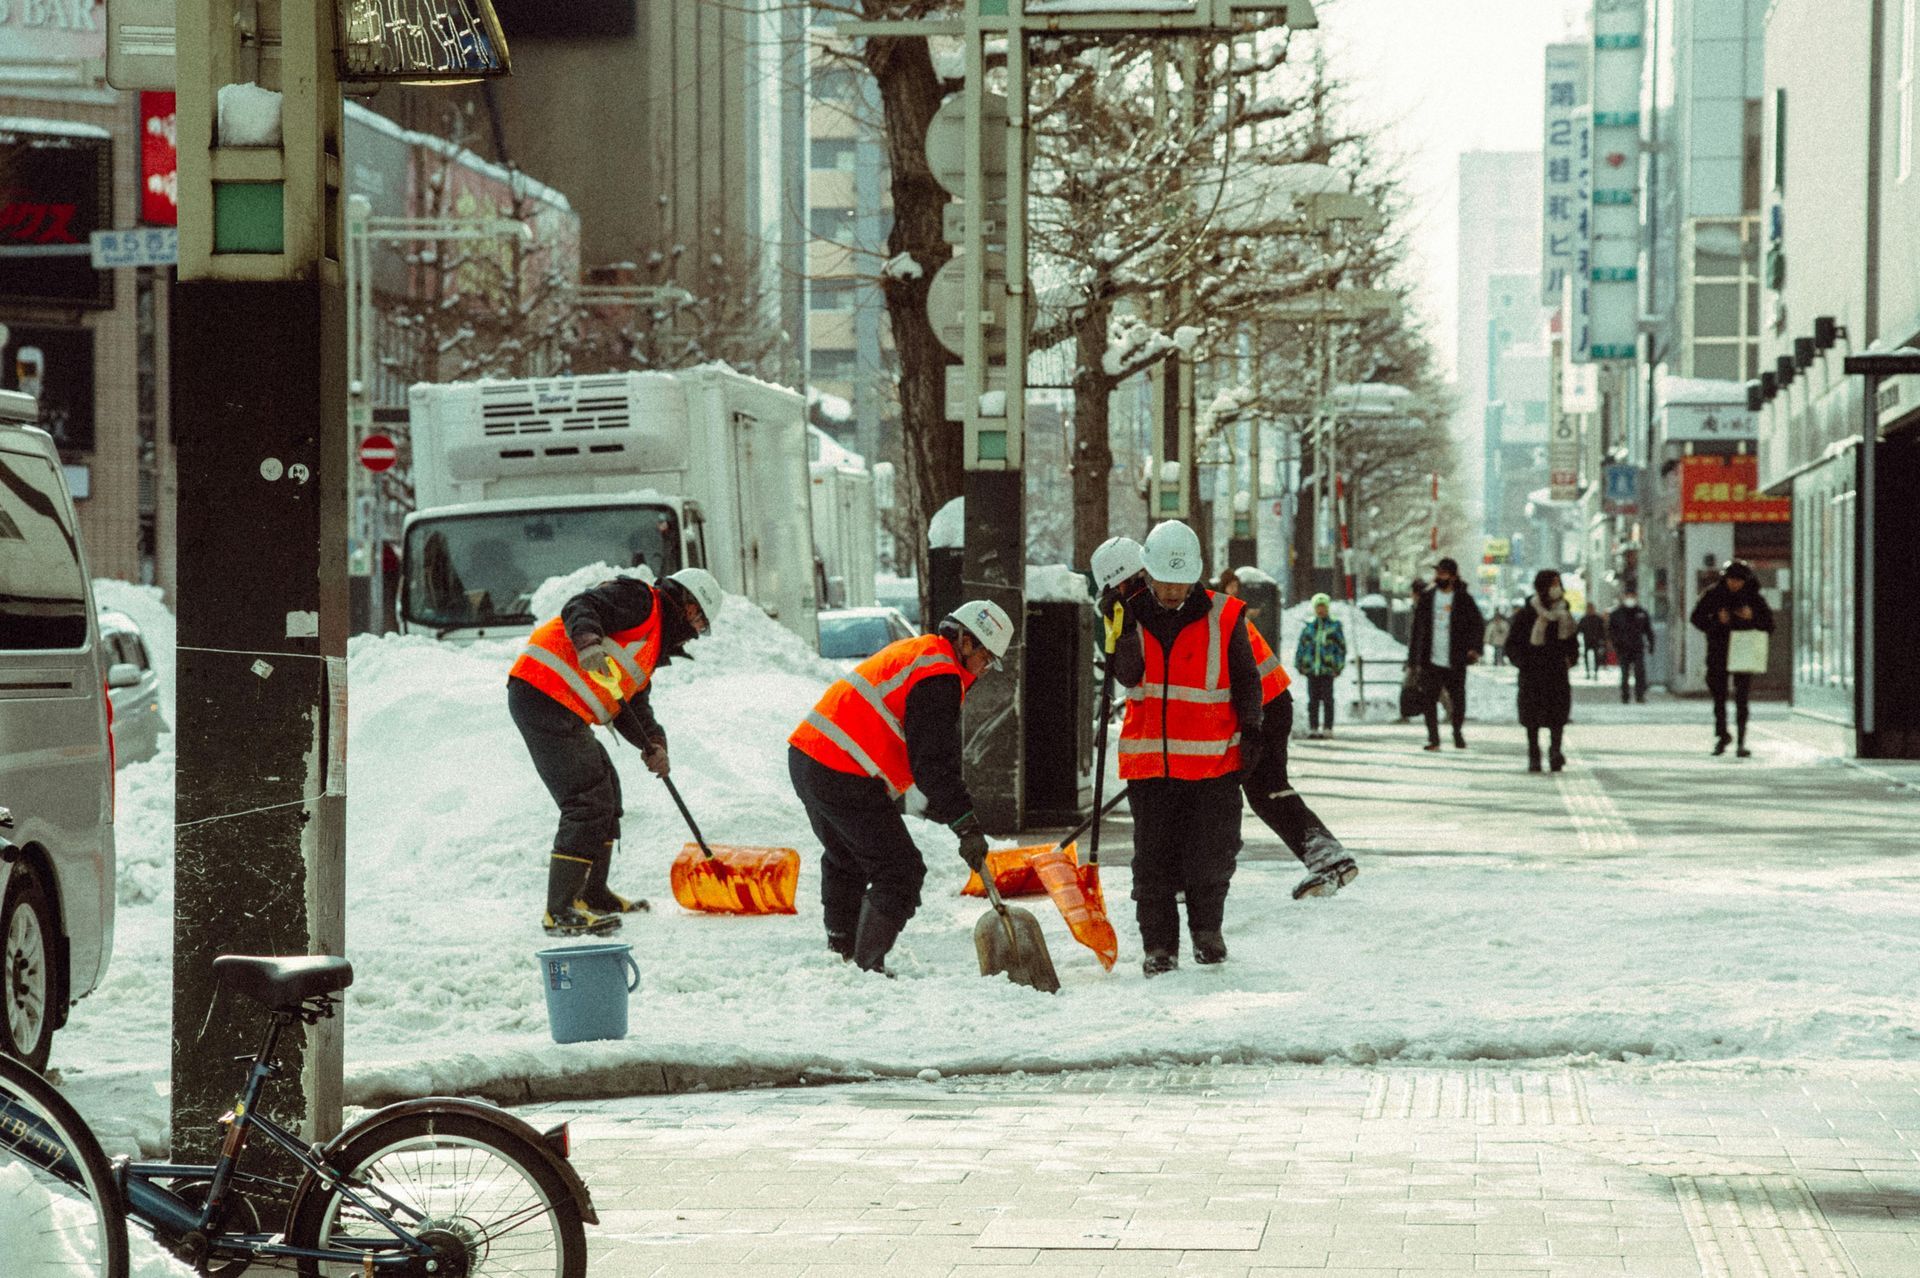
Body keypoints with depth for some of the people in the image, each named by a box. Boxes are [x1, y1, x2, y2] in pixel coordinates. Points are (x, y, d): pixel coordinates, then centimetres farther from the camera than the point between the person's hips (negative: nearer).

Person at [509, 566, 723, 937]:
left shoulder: (652, 646, 26)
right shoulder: (639, 600, -2)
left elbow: (634, 707, 20)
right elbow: (579, 608, -18)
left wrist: (653, 744, 2)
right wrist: (589, 643, -36)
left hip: (565, 712, 11)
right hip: (543, 693, -11)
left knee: (606, 790, 23)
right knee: (587, 800, -14)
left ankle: (593, 895, 34)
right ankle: (560, 912, -16)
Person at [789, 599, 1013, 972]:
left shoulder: (911, 650, 20)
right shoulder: (939, 675, -12)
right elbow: (933, 762, -20)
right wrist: (967, 826, -21)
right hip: (844, 776, -11)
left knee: (845, 861, 28)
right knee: (901, 871, -7)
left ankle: (840, 955, 39)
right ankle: (867, 967, -9)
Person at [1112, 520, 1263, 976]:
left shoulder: (1223, 617, 0)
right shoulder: (1132, 617, 4)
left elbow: (1246, 680, 7)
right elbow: (1129, 676, -10)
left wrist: (1250, 732, -2)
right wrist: (1125, 629, -21)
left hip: (1214, 760, -1)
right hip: (1149, 760, 1)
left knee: (1211, 854, 1)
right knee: (1153, 859, 3)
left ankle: (1207, 929, 24)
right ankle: (1159, 946, 12)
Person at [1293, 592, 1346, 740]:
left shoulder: (1335, 627, 4)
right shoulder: (1308, 628, 12)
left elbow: (1341, 648, 2)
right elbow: (1301, 646, 15)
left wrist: (1339, 666, -5)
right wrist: (1299, 664, 7)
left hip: (1327, 669, -3)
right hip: (1311, 669, 3)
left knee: (1327, 699, -3)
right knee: (1313, 700, 5)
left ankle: (1327, 729, 1)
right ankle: (1312, 728, 9)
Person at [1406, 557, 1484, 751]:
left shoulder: (1463, 600, 1)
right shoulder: (1427, 598, 7)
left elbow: (1478, 625, 5)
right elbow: (1417, 630, 9)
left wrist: (1474, 648, -11)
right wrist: (1413, 659, 5)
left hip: (1455, 661, -1)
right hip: (1431, 661, 2)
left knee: (1458, 700, 3)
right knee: (1430, 700, -3)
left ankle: (1457, 732, 27)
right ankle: (1433, 738, 5)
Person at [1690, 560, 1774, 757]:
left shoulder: (1752, 597, 0)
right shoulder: (1714, 594, 0)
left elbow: (1769, 624, 3)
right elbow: (1697, 618, 1)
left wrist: (1753, 617, -16)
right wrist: (1716, 621, -16)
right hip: (1718, 654, 1)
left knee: (1741, 699, -5)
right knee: (1719, 695, 9)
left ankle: (1741, 743, -3)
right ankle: (1722, 735, 29)